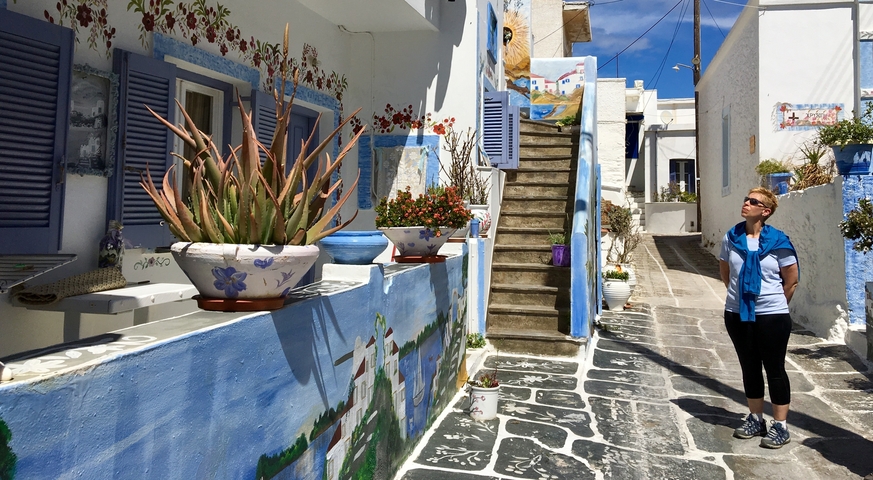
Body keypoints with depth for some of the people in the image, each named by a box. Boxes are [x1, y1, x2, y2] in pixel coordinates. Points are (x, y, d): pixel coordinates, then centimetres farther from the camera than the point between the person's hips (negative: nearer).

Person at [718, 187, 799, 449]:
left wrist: (775, 304, 5)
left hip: (772, 316, -4)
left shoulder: (778, 241, -10)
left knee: (774, 369, 5)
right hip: (737, 314, 4)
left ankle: (780, 426, 17)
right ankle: (756, 419, 28)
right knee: (749, 368, 14)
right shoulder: (731, 237, 1)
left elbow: (792, 280, -2)